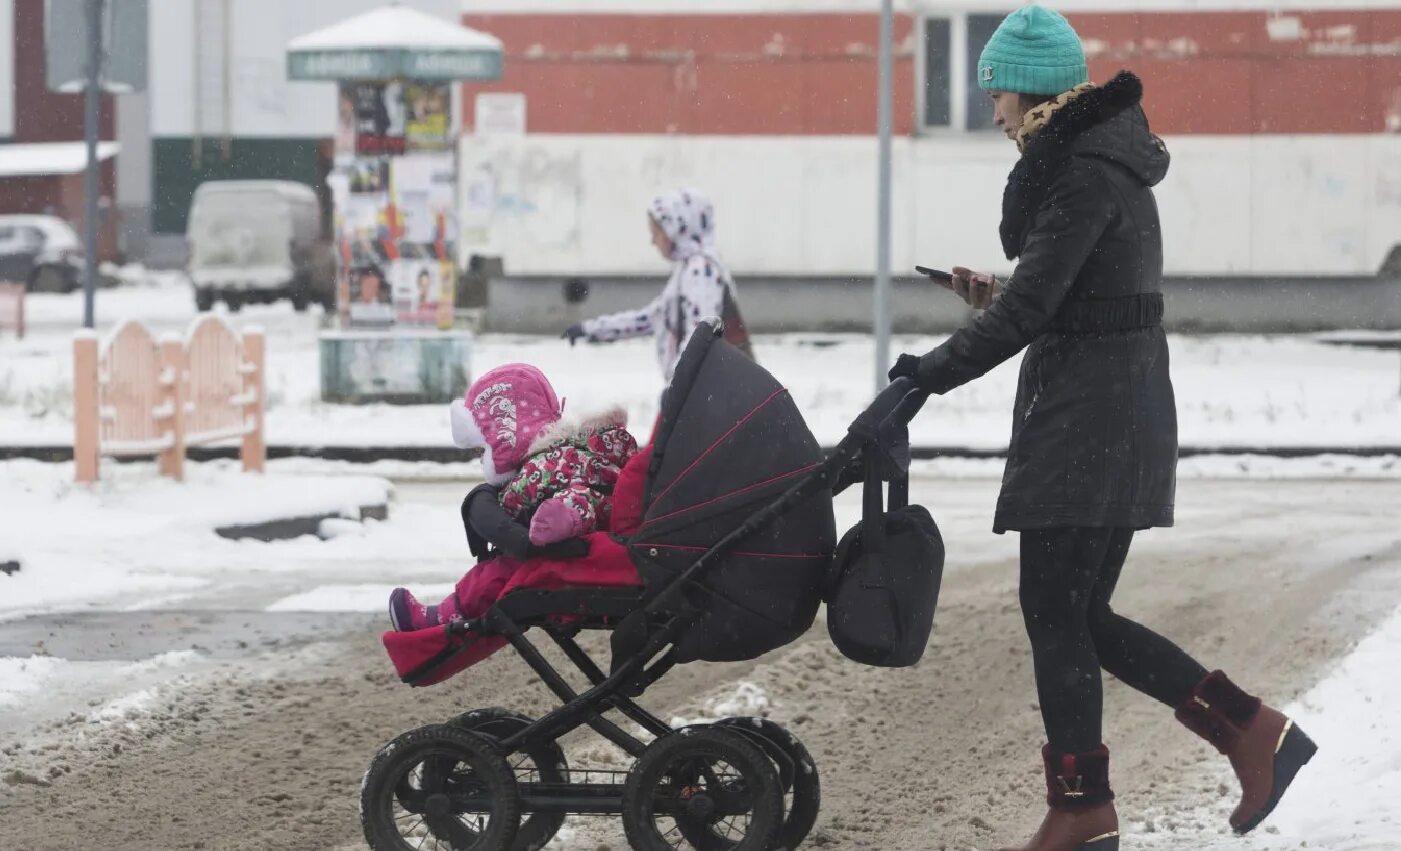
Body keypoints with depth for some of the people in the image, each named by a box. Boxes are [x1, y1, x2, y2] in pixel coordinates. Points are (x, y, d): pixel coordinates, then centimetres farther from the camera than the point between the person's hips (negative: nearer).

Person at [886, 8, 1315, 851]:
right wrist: (1001, 296, 16)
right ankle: (1253, 731, 11)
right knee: (1083, 618, 11)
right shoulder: (1099, 159, 16)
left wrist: (935, 370, -15)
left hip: (1088, 420, -10)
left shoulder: (1085, 175, -15)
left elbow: (1031, 306, -20)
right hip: (1120, 413, 10)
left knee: (1056, 615, -5)